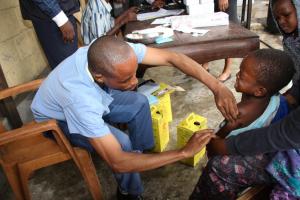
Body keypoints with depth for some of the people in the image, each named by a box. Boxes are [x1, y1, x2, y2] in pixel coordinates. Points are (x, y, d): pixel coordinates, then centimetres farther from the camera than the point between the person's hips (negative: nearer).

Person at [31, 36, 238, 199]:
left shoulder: (120, 52, -33)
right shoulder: (80, 97, -46)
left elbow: (172, 57, -28)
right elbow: (118, 162, -43)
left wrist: (217, 86, -40)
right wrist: (184, 152, -44)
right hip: (57, 120, -5)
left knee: (140, 103, -7)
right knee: (122, 143, -25)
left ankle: (141, 153, 14)